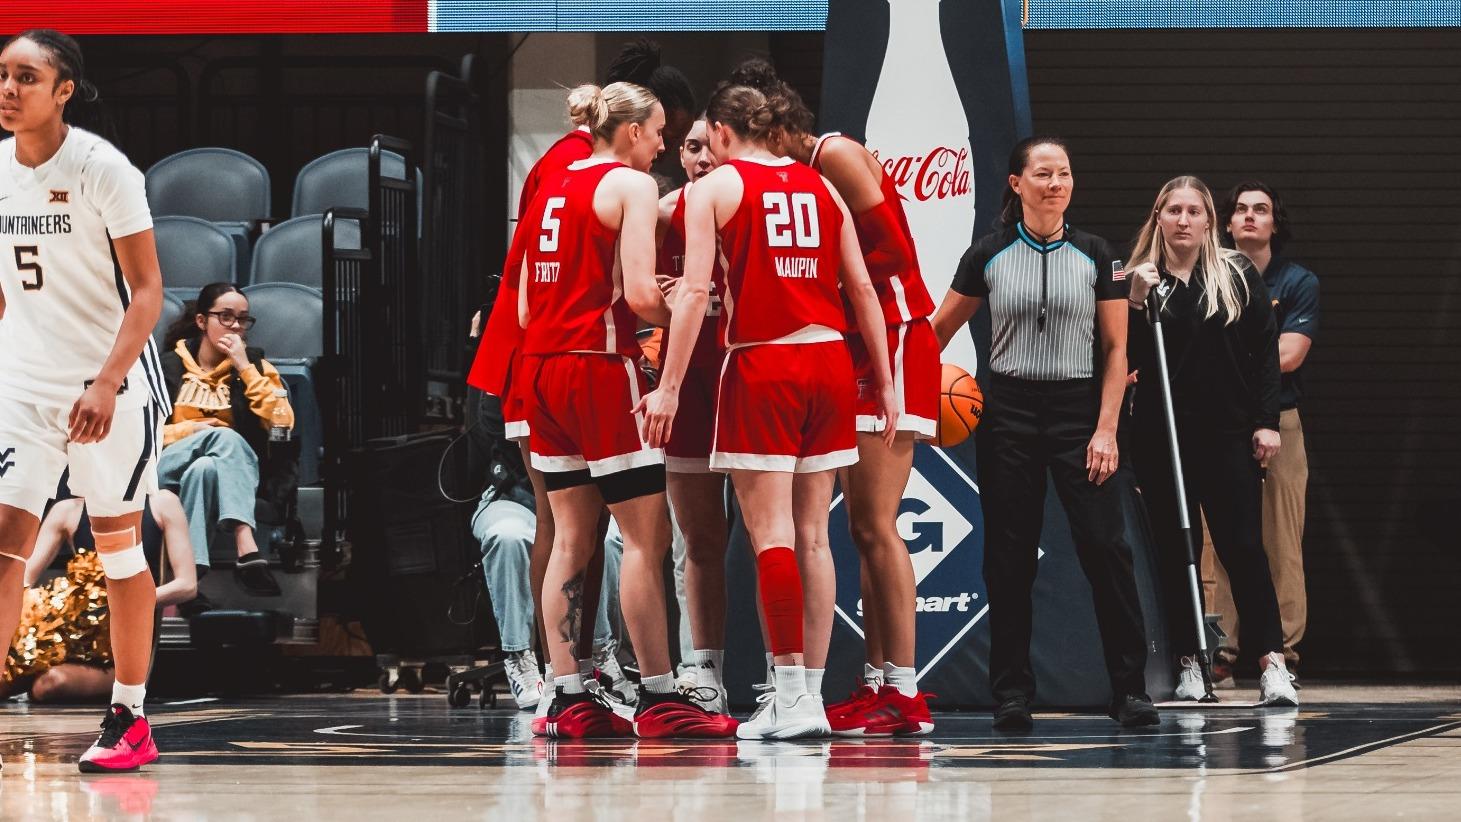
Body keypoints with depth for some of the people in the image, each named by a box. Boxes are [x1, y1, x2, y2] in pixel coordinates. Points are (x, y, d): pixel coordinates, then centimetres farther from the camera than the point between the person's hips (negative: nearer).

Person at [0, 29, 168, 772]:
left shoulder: (102, 169, -13)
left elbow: (147, 290, -14)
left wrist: (106, 383, -24)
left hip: (109, 381, -4)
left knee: (118, 545, 6)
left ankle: (130, 719, 16)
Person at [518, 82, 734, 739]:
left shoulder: (551, 191, 16)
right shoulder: (631, 185, -6)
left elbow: (524, 309, 15)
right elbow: (639, 292, -17)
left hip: (542, 365, 8)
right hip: (602, 369, -8)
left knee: (571, 538, 9)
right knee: (647, 535, -3)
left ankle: (568, 700, 7)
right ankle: (657, 697, -5)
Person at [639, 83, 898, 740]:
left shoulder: (713, 188, 1)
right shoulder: (820, 186, 14)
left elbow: (695, 291, -9)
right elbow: (861, 287, 11)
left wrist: (669, 386, -10)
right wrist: (884, 382, 15)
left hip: (761, 365, -5)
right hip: (829, 361, 5)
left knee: (771, 533, -5)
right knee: (812, 535, 9)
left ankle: (791, 695, -11)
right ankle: (811, 695, 9)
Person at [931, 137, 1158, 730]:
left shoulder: (1096, 256, 3)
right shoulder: (988, 256, 4)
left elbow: (1115, 348, 3)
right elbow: (939, 330, 12)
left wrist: (1106, 430, -5)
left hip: (1080, 411, -1)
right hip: (1008, 413, 1)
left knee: (1106, 548, -9)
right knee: (1009, 557, 1)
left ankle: (1130, 688, -4)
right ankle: (1012, 692, 8)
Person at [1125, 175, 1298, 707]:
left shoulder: (1239, 276, 4)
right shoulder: (1142, 278, 6)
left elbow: (1265, 352, 3)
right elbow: (1128, 361, 1)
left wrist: (1267, 422, -4)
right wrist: (1136, 304, -12)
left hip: (1228, 433, -2)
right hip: (1160, 437, 2)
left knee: (1243, 546, -7)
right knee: (1174, 549, 5)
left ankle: (1272, 663, -8)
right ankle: (1188, 663, 10)